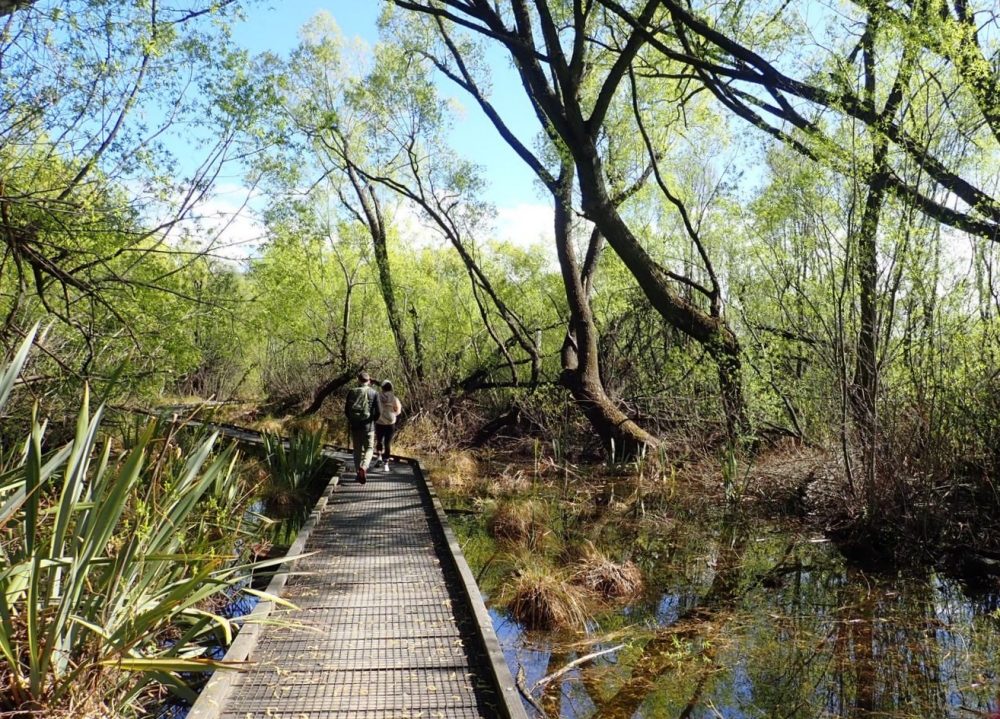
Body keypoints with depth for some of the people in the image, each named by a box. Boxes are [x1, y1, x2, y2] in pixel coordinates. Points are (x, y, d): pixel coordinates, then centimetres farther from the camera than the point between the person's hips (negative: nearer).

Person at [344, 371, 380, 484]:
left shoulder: (351, 392, 0)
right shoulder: (374, 392, -5)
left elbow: (346, 410, 3)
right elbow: (377, 412, -7)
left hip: (354, 425, 2)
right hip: (368, 426, -2)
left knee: (357, 450, 14)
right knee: (369, 449, 8)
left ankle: (358, 471, 16)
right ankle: (363, 467, -16)